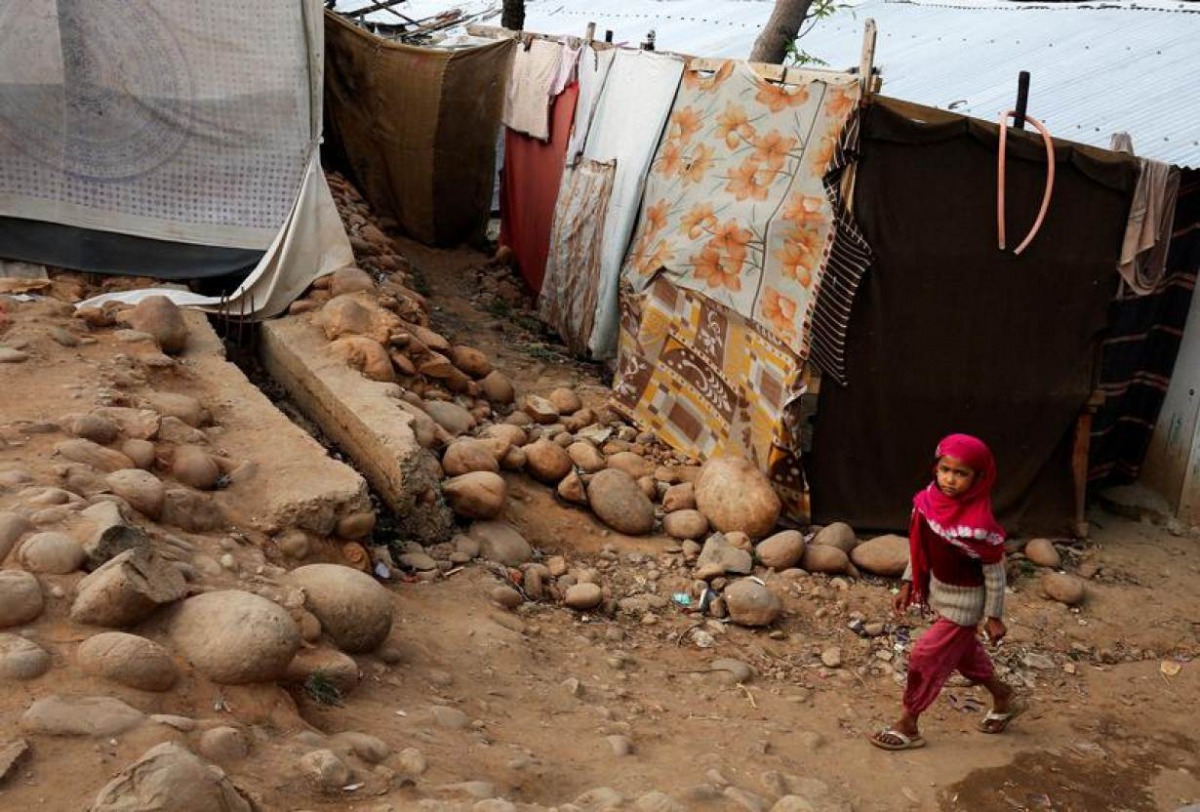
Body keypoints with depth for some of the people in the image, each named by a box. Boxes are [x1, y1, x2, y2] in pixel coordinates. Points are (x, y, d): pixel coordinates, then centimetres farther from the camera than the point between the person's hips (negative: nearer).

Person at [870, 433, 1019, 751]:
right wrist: (909, 584, 7)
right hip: (939, 591, 8)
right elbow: (920, 547, 3)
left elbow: (995, 572, -20)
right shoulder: (931, 501, -12)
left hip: (964, 602, -7)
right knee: (963, 650, 26)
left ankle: (908, 727, 17)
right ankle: (1002, 697, 50)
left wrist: (994, 617, -13)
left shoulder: (978, 525, -32)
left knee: (926, 657, -1)